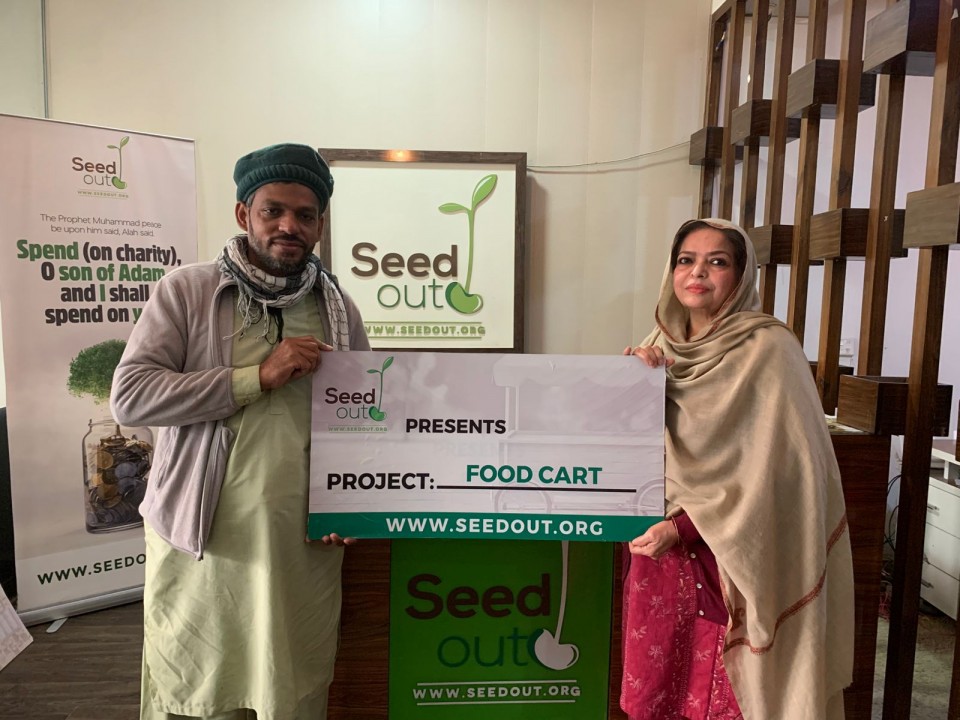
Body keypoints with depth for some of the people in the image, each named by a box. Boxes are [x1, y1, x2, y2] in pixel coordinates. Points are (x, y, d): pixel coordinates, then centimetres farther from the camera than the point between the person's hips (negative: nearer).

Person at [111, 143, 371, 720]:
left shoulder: (339, 308, 5)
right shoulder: (186, 291, -3)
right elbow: (129, 397, -12)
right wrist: (258, 376, -18)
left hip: (305, 548, 2)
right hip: (200, 542, -1)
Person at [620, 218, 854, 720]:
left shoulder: (769, 350, -11)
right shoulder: (661, 347, 5)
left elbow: (775, 470, -15)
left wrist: (684, 527, -19)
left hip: (733, 561, -4)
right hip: (658, 551, 5)